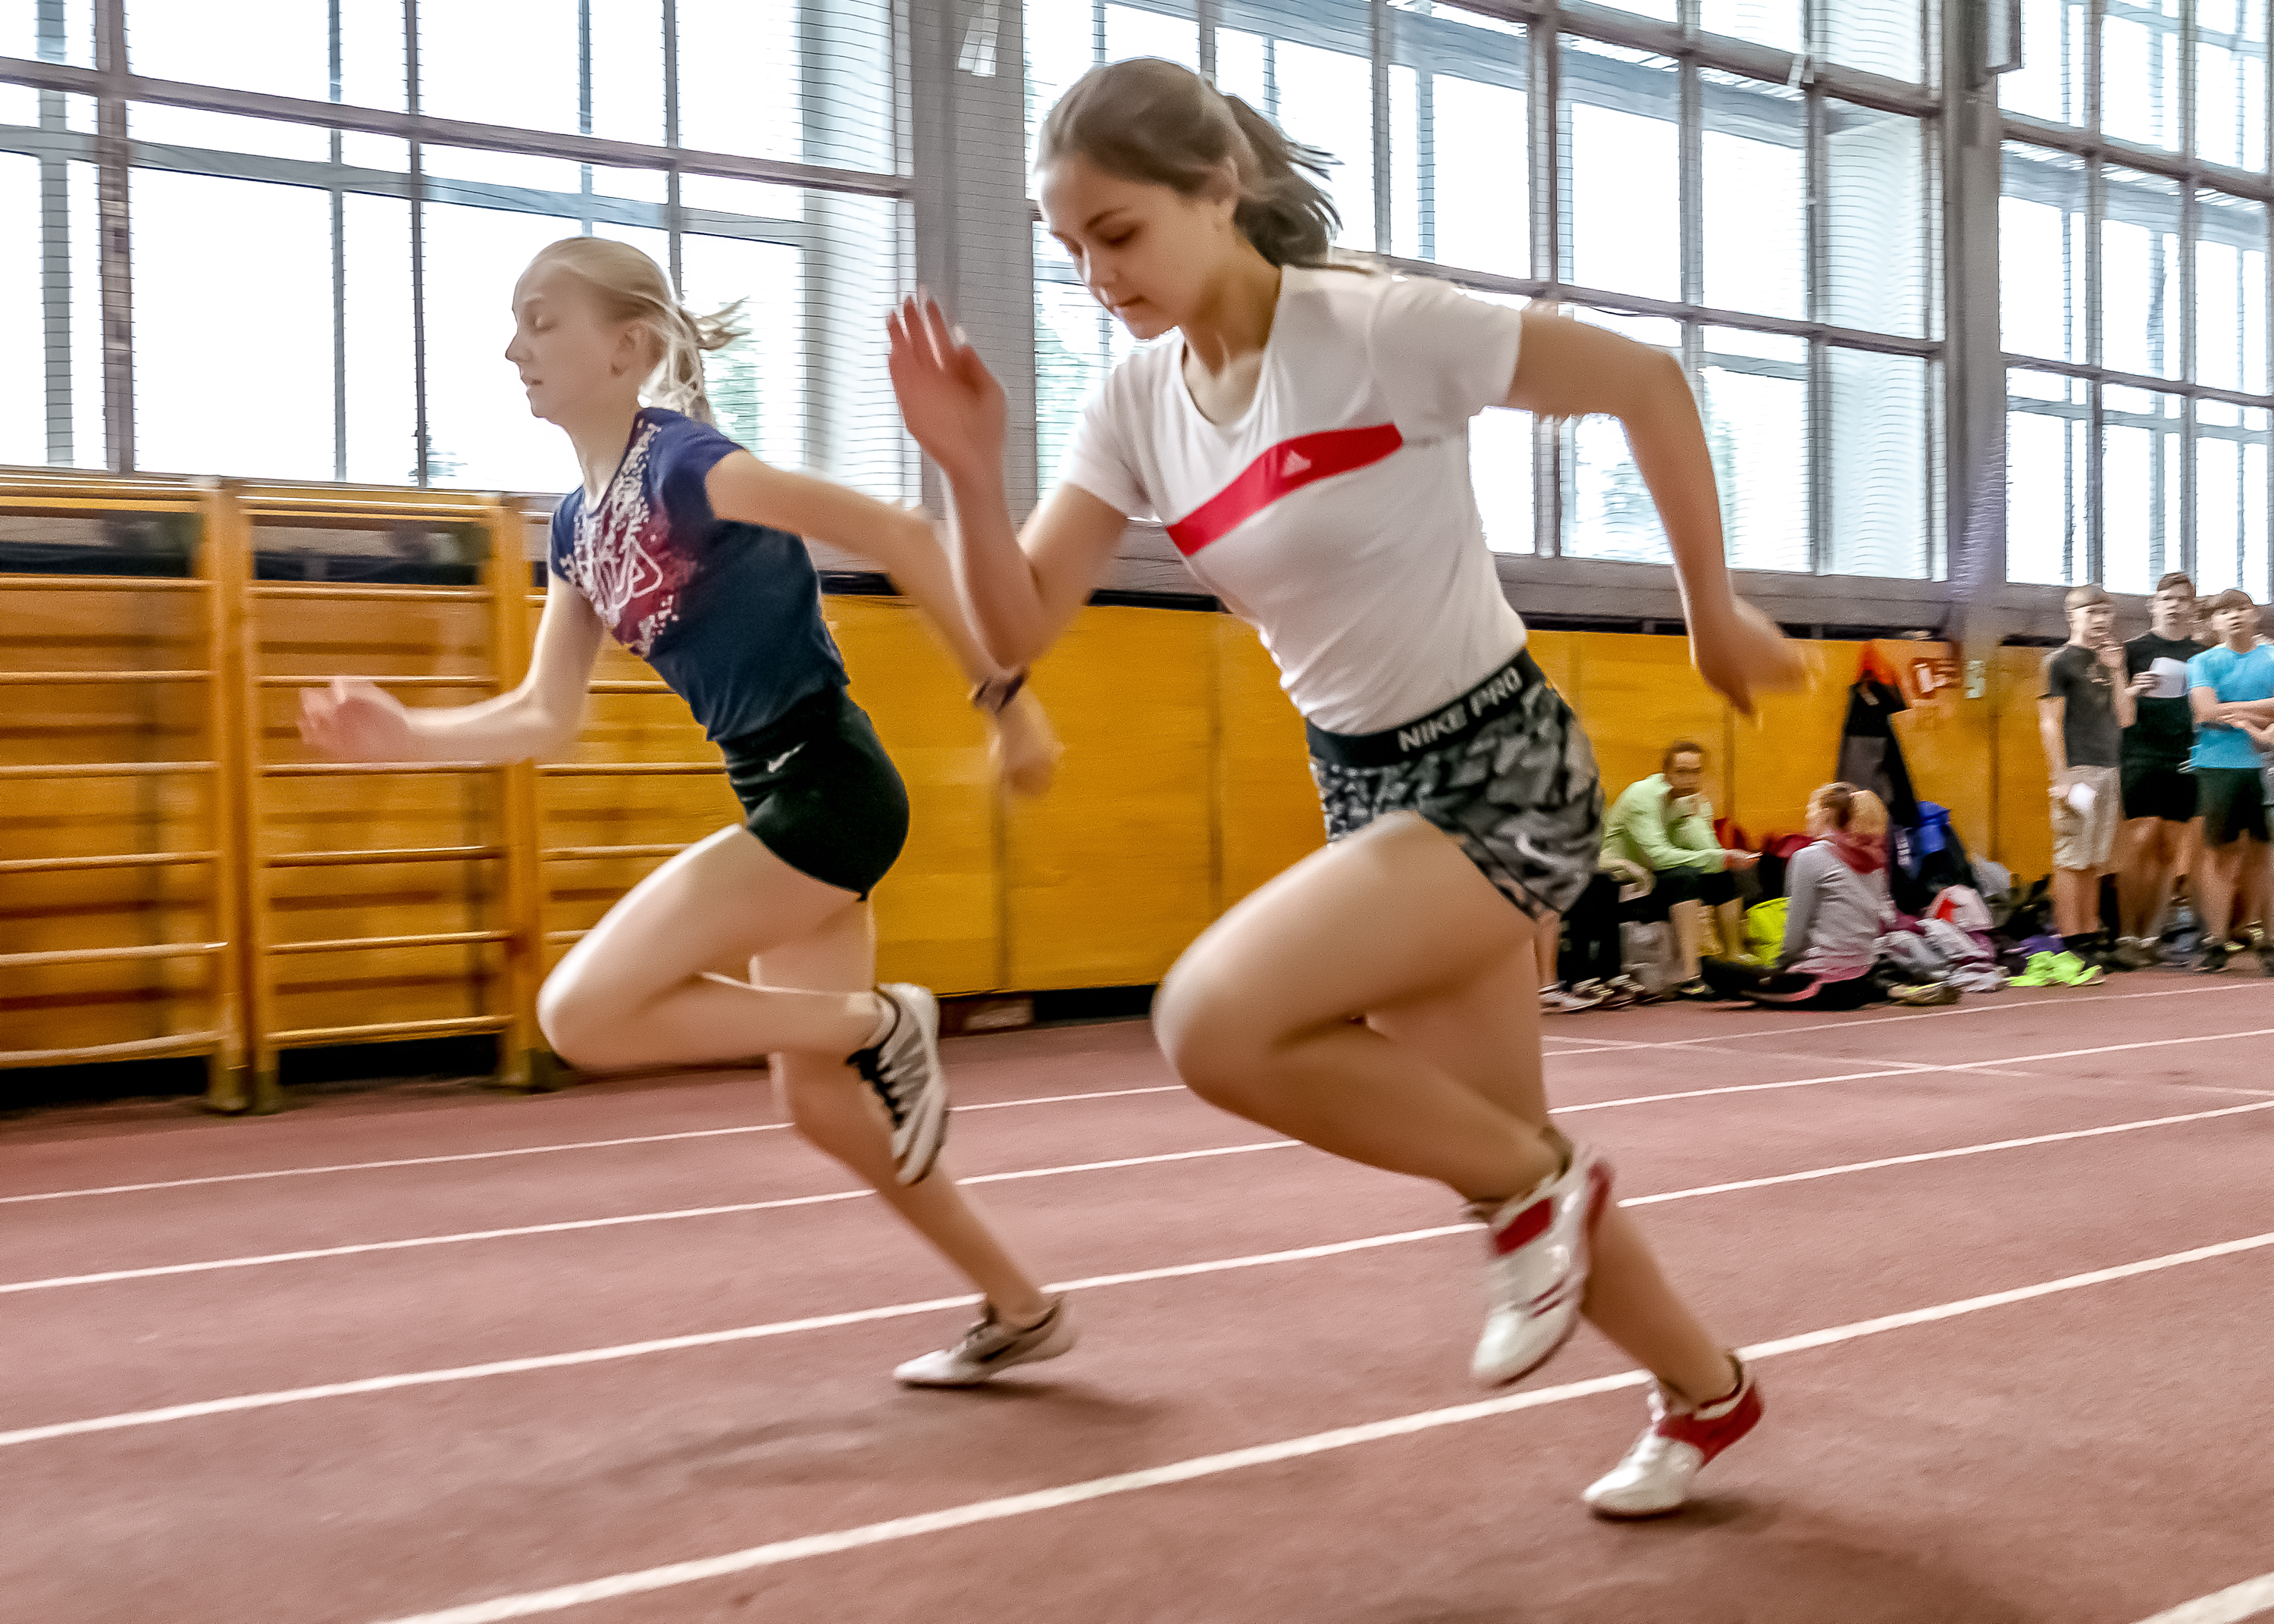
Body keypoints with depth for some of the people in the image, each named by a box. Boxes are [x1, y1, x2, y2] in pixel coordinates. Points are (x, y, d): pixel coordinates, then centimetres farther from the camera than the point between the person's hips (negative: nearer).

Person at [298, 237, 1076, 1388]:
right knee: (820, 1103, 14)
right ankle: (1020, 1311, 27)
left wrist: (1003, 692, -17)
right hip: (777, 799, 9)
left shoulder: (684, 463, -15)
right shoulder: (578, 523, 11)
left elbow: (897, 535, -18)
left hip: (827, 788, -9)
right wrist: (405, 737, 1)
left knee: (583, 1013, -14)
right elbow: (545, 717, 14)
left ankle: (880, 1024, -3)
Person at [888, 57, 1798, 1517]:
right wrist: (972, 469, -19)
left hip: (1505, 772, -7)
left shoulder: (1384, 331, -18)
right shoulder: (1141, 406, 1)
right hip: (1369, 790, 7)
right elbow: (1020, 631, -2)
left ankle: (1532, 1183, -2)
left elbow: (1647, 383, -8)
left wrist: (1715, 611, -1)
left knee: (1213, 1020, -26)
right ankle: (1708, 1392, 38)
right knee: (1486, 1151, 13)